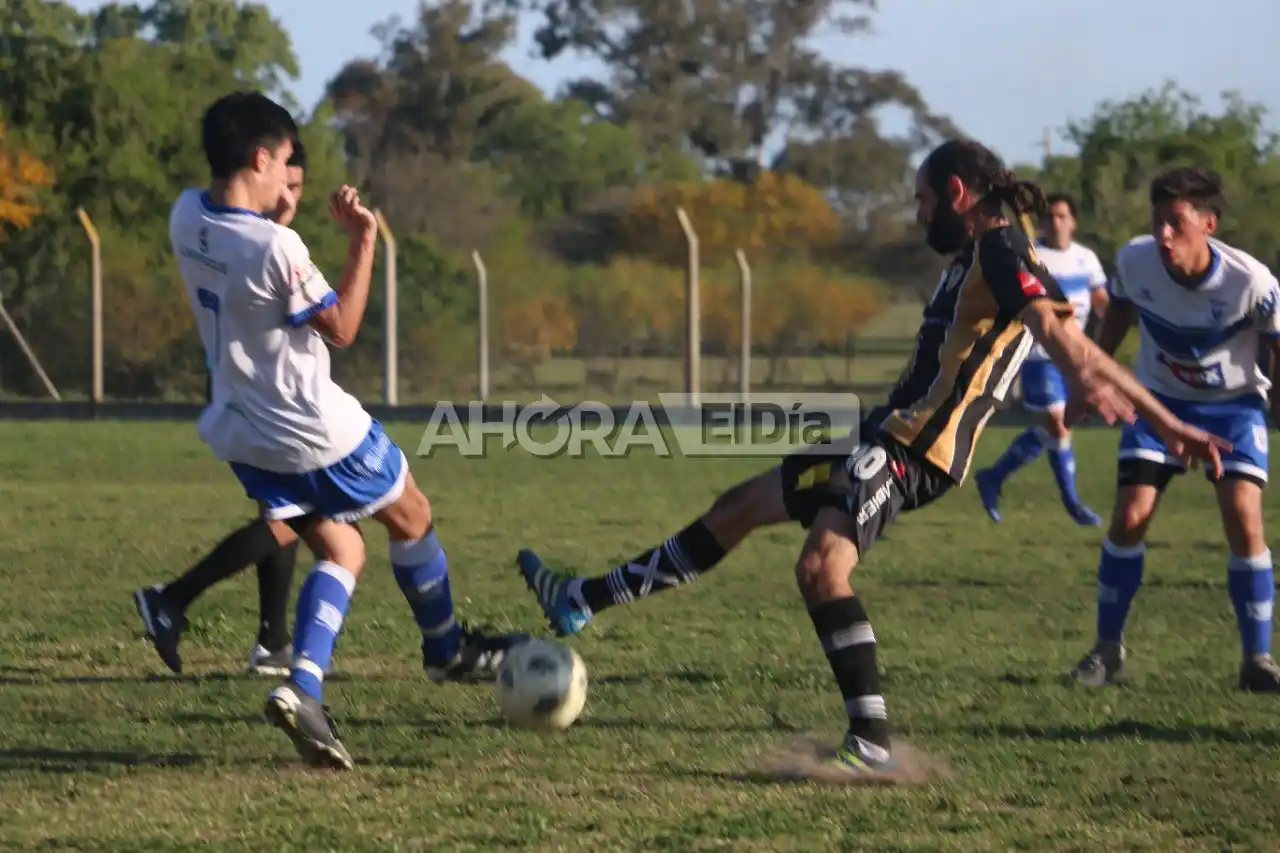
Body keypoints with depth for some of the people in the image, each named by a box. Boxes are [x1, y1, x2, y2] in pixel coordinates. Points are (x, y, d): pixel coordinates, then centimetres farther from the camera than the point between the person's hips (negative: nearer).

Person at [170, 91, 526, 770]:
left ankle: (302, 687, -5)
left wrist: (280, 212, 15)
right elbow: (341, 328, -15)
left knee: (339, 552, 16)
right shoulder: (275, 248, -28)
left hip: (243, 433, 7)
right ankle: (447, 650, 38)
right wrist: (364, 240, -14)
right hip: (317, 433, -7)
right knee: (411, 517, 18)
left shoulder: (187, 216, -6)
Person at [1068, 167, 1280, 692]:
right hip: (1160, 400, 2)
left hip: (1234, 403, -2)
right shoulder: (1134, 260, -20)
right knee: (1129, 519, -7)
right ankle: (1108, 649, 10)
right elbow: (1117, 316, 3)